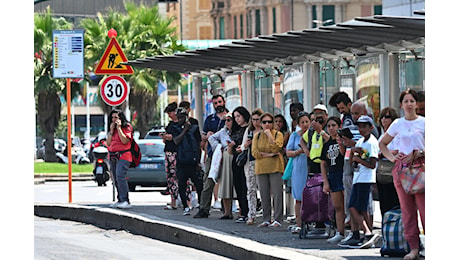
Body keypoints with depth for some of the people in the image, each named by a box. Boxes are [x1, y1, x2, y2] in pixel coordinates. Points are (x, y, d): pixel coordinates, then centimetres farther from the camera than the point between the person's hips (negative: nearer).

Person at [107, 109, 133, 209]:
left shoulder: (126, 128, -3)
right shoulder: (112, 129, 18)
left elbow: (125, 141, -17)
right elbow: (108, 143, 11)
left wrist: (119, 128, -13)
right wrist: (111, 130, 3)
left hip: (123, 156, -8)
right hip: (113, 157, 8)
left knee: (120, 176, -22)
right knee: (116, 179, 6)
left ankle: (125, 201, -25)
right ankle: (120, 200, 11)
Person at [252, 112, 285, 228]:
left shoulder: (278, 134, 1)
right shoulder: (257, 136, 10)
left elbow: (276, 148, -14)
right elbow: (255, 152, 0)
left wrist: (269, 135, -14)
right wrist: (269, 154, -9)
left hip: (275, 167, -3)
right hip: (261, 168, 3)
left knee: (277, 193, -7)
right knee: (264, 195, 5)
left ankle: (277, 220, -6)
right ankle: (266, 219, 11)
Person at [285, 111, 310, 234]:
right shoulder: (295, 135, 10)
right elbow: (288, 152, 8)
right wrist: (299, 151, -9)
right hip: (299, 169, 2)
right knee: (299, 198, 2)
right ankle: (298, 224, 6)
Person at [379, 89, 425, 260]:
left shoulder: (423, 122, 2)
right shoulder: (398, 124, 12)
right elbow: (382, 144, 22)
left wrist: (417, 154, -14)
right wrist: (392, 157, 7)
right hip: (402, 167, 3)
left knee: (423, 207, -11)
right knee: (407, 209, 1)